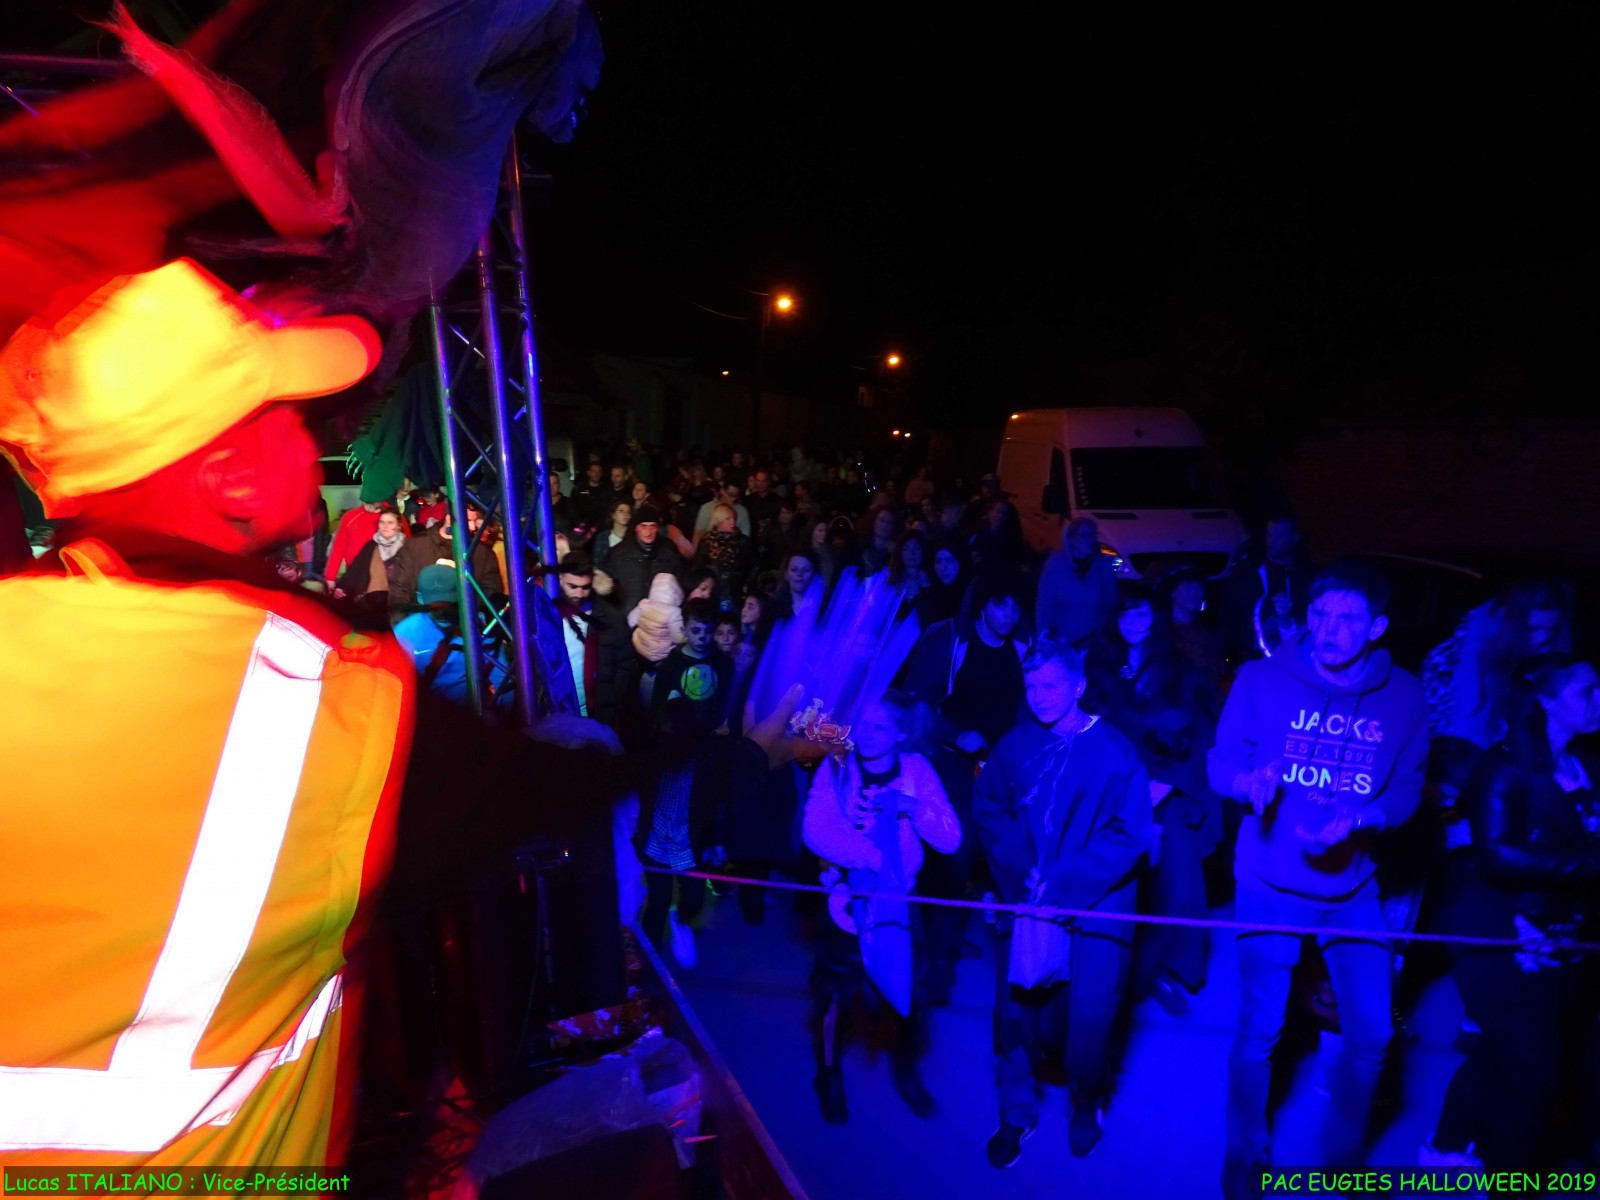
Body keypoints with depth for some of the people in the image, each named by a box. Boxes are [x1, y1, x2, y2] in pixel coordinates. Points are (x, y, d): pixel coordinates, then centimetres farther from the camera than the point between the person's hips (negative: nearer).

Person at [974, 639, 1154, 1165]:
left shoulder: (1116, 752, -6)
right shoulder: (1015, 745, 3)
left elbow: (1130, 837, -9)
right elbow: (988, 810, 6)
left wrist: (1062, 884, -15)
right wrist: (1021, 872, -10)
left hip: (1095, 909, -2)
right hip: (1026, 903, 3)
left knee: (1088, 1020, 1)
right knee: (1016, 1012, 5)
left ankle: (1086, 1105, 32)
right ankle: (1016, 1115, 29)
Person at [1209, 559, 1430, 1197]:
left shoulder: (1404, 696, -5)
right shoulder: (1262, 679, -11)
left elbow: (1407, 791, -1)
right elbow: (1221, 762, -7)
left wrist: (1356, 820, -21)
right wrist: (1247, 780, -29)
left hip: (1353, 887, 3)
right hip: (1270, 885, -2)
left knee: (1371, 1034, 10)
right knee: (1259, 1031, 6)